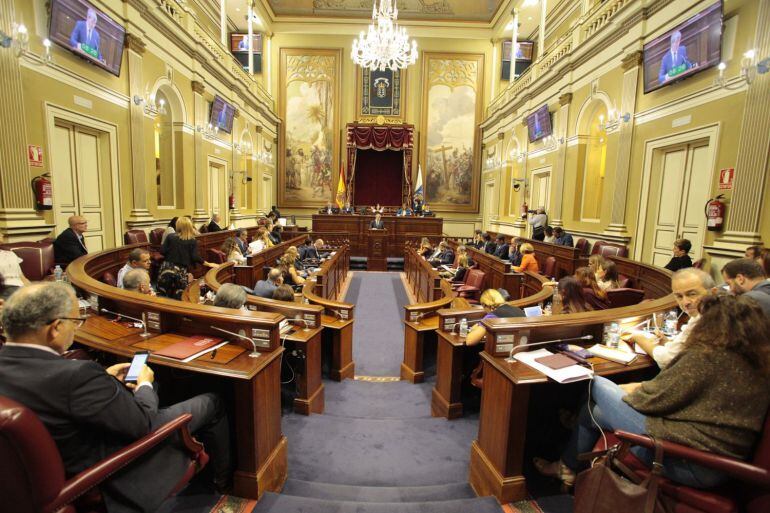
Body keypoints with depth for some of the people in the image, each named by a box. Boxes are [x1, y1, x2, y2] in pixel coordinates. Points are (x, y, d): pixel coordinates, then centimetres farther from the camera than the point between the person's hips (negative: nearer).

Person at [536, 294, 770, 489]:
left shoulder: (707, 357, -20)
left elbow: (653, 398, -14)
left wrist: (620, 392, 5)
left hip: (689, 465, -8)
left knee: (597, 385, 1)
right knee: (595, 411, 13)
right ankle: (570, 465, 33)